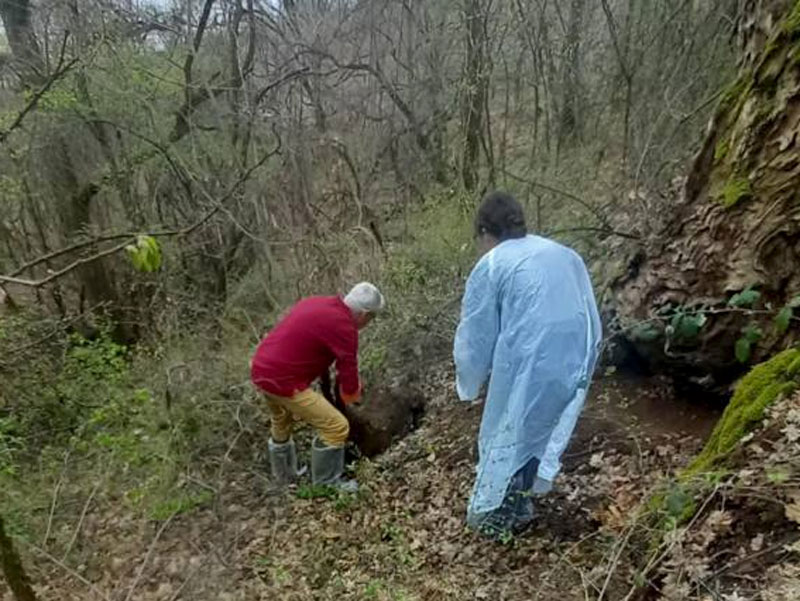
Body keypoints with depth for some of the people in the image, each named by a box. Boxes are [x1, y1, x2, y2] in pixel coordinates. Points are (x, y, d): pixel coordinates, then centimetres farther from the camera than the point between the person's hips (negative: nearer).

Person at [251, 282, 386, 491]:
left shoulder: (316, 303, 10)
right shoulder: (343, 327, -16)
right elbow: (348, 371, -9)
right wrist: (352, 394, 14)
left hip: (260, 369, 10)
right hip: (282, 380, -10)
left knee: (281, 423, 33)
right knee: (336, 427, -2)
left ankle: (284, 475, 52)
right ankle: (326, 484, 15)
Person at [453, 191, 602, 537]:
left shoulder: (490, 266, -1)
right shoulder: (565, 255, 16)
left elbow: (475, 338, 2)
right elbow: (592, 322, 16)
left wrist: (469, 385, 18)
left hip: (528, 366, -6)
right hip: (575, 363, 6)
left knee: (506, 437, 14)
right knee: (546, 432, 23)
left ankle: (492, 515, 30)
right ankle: (518, 507, 38)